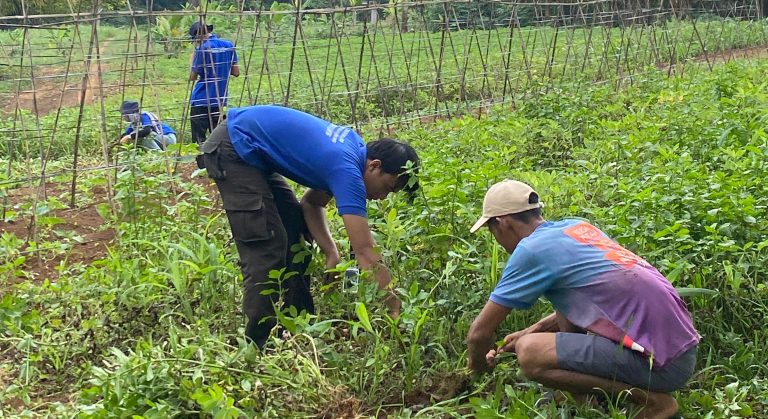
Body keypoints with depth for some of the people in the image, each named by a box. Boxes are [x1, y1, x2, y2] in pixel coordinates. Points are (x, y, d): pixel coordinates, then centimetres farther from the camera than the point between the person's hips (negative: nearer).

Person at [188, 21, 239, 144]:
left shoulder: (202, 49, -12)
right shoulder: (228, 45, 3)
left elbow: (193, 77, -7)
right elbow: (236, 72, 9)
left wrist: (193, 59, 6)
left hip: (201, 100, -5)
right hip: (219, 98, 6)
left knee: (199, 139, -1)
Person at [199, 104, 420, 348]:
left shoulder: (355, 148, 2)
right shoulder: (347, 169, -26)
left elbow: (311, 203, 10)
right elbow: (365, 252, -30)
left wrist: (331, 252, -3)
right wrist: (397, 310, -28)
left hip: (251, 152, 10)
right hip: (233, 148, -10)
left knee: (296, 235, 10)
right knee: (266, 248, -14)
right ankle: (259, 345, -7)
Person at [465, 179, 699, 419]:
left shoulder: (530, 250, -10)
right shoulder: (577, 226, 13)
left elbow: (480, 332, -3)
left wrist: (479, 365, 18)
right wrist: (530, 332, 28)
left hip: (662, 362, -9)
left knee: (529, 354, -15)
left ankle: (651, 399, -7)